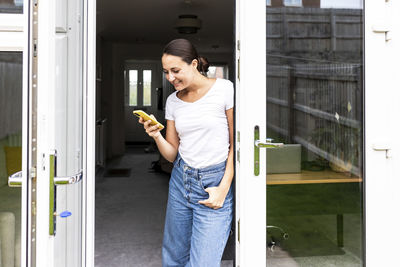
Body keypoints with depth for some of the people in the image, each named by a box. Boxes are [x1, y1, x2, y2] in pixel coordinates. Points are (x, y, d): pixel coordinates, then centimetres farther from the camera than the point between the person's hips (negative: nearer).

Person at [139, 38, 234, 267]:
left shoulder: (224, 90, -9)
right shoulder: (173, 101, 7)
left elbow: (236, 144, -6)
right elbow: (172, 154, 9)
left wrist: (223, 188, -12)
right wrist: (157, 136, -11)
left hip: (215, 182, -5)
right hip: (181, 181, 5)